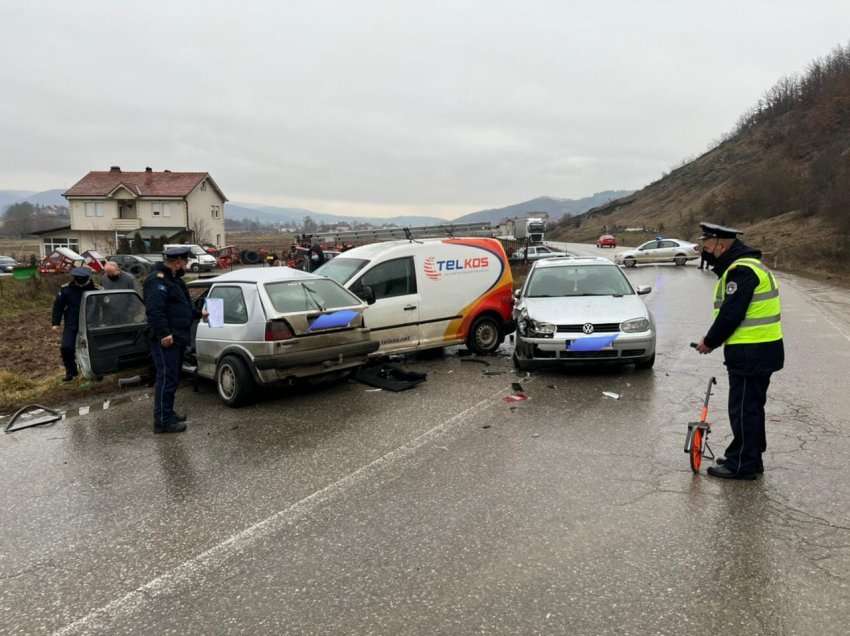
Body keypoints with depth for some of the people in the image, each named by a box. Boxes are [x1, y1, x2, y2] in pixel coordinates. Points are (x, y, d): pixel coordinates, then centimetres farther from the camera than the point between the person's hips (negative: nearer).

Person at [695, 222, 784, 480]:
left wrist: (710, 342, -9)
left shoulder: (741, 270, -18)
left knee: (743, 408, -1)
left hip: (751, 353, -11)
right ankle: (749, 457, 32)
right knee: (751, 407, 19)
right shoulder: (747, 265, 16)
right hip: (763, 351, 11)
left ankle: (743, 465, 9)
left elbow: (731, 314, -22)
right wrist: (714, 339, 11)